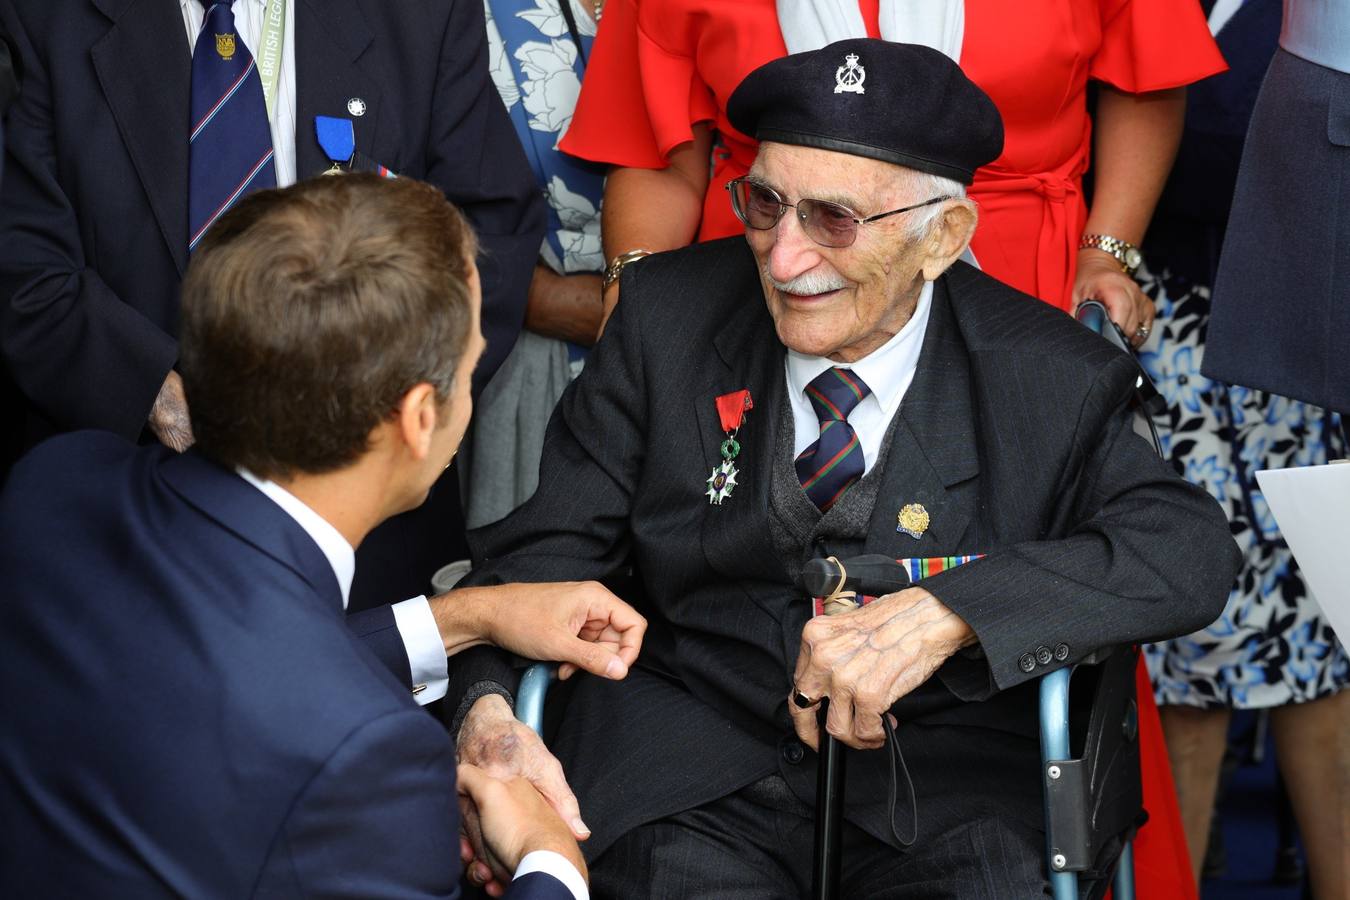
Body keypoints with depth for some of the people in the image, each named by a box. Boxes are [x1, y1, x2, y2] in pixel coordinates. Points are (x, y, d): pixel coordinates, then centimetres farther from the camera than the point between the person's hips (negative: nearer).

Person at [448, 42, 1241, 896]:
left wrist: (941, 615, -28)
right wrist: (491, 712, -19)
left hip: (943, 791, 0)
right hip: (690, 770, 1)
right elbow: (543, 555, 3)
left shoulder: (1050, 380, -1)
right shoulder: (669, 317, 4)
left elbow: (1193, 546, -15)